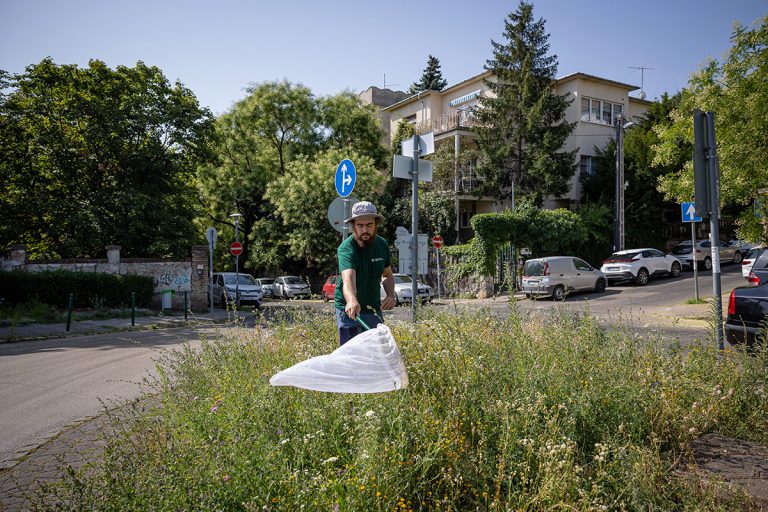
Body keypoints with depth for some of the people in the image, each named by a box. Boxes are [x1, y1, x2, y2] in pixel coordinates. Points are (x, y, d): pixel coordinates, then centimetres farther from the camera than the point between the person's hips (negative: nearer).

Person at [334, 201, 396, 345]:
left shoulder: (382, 245, -1)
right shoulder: (346, 248, -21)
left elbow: (388, 275, 13)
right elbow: (348, 279, -39)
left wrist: (391, 295, -7)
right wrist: (352, 301, -59)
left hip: (374, 310, 6)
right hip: (350, 311, -6)